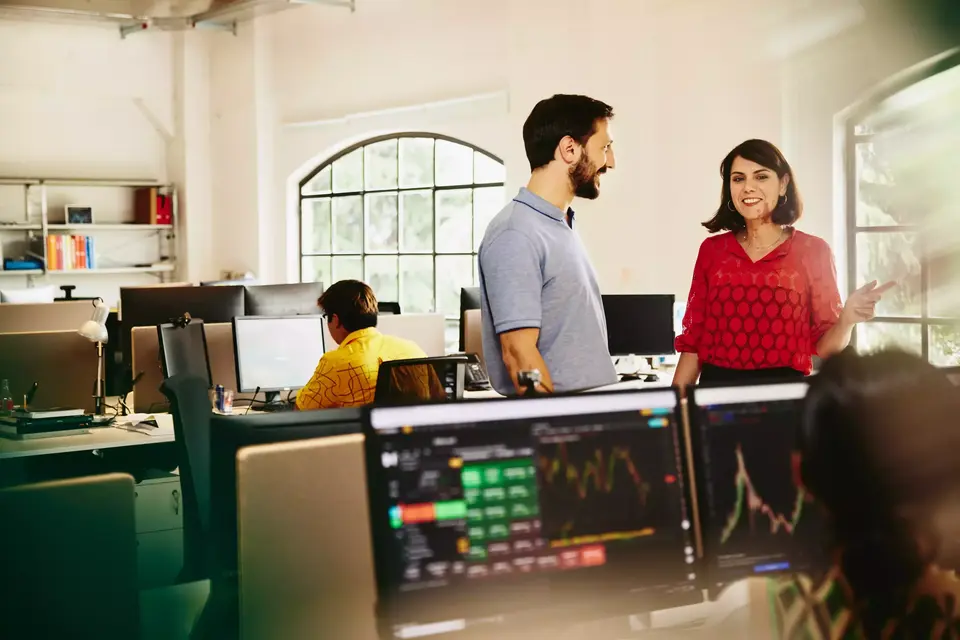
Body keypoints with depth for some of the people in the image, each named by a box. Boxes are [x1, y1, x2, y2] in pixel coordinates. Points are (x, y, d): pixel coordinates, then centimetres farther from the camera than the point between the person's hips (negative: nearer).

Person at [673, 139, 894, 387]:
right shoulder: (712, 250, 5)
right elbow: (693, 339, 7)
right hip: (716, 388, 2)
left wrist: (846, 320, -19)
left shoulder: (813, 251, 0)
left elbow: (823, 347, 0)